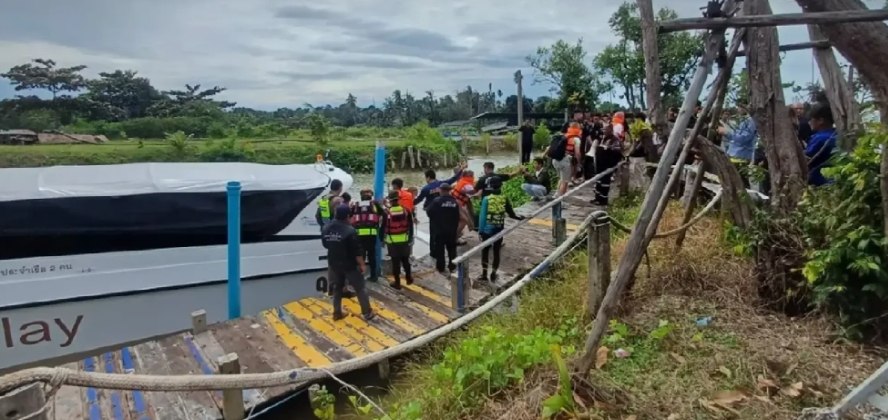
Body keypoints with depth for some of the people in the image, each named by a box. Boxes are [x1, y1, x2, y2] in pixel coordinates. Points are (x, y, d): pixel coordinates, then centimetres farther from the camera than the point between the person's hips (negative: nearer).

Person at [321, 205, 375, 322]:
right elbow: (357, 251, -18)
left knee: (337, 288, 19)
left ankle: (337, 313, 24)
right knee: (360, 288, 7)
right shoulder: (349, 230, -22)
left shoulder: (326, 228, -3)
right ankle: (367, 313, 14)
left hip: (333, 264, 5)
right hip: (349, 264, -5)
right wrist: (362, 264, -7)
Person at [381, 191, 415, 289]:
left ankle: (397, 282, 9)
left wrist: (382, 238, 7)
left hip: (392, 241, -3)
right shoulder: (406, 210, -3)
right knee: (405, 259, 19)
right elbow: (410, 226, 5)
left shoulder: (387, 213, -13)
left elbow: (384, 227, -6)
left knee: (395, 261, 4)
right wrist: (410, 237, 16)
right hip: (404, 240, 3)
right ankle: (409, 278, 30)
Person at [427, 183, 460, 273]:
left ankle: (440, 267, 7)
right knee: (451, 248, 14)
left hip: (439, 230, -4)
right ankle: (452, 266, 18)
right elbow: (457, 217, 7)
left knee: (439, 248, 4)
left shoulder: (436, 201, -15)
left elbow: (429, 212, -9)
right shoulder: (455, 202, 2)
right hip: (451, 230, 4)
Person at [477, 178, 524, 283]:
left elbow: (482, 216, -11)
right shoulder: (505, 199, -5)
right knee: (496, 252, 12)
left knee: (485, 250, 12)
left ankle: (484, 273, 9)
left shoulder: (486, 199, -11)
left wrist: (480, 230, -4)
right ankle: (493, 274, 17)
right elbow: (511, 214, -1)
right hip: (499, 230, 2)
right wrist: (520, 218, 16)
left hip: (487, 229, -2)